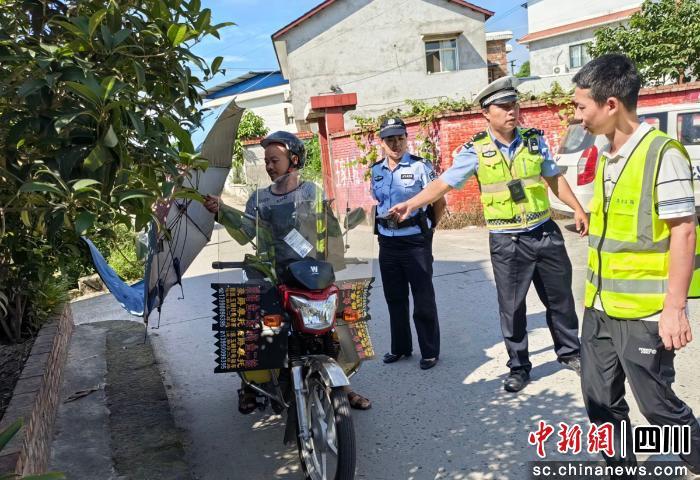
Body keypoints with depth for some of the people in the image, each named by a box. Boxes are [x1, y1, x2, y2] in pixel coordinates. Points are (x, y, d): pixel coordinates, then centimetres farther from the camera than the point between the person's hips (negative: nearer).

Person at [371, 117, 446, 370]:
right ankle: (400, 347, 28)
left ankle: (430, 351, 14)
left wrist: (429, 226, 6)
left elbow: (439, 201, -2)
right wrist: (383, 224, 14)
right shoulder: (376, 170, 7)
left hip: (415, 241, -5)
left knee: (423, 299, 1)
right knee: (394, 298, 14)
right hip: (387, 242, 5)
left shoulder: (420, 166, -9)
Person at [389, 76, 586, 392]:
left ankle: (569, 352, 37)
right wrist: (410, 205, -23)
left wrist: (577, 209, 13)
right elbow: (443, 183, -12)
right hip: (507, 243, -3)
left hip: (545, 234, 3)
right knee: (512, 308, 6)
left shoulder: (535, 140, 2)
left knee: (560, 298, 16)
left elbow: (554, 178, 14)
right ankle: (518, 367, 23)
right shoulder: (476, 150, -8)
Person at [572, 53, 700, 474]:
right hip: (600, 307, 8)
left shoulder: (662, 153, -14)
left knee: (657, 402, 7)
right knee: (601, 399, 15)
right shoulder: (606, 157, 9)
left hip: (643, 311, -7)